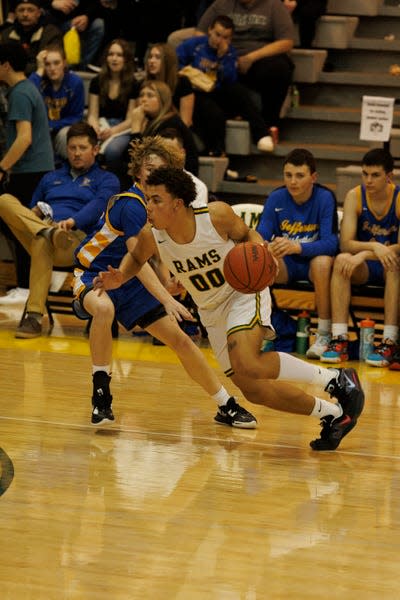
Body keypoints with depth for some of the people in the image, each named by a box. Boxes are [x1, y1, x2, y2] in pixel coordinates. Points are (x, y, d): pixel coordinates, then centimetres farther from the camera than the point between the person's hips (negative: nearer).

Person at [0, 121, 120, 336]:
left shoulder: (106, 180, 16)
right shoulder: (50, 178, 33)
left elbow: (98, 206, -4)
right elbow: (30, 210, 30)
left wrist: (72, 221, -25)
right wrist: (34, 214, 4)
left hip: (77, 240, -5)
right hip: (35, 232, 5)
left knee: (42, 242, -41)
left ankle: (34, 316, -44)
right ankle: (48, 231, -43)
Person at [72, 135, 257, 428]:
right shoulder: (132, 204, -25)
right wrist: (167, 300, -43)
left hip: (130, 282, 8)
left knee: (181, 340, 4)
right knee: (104, 309, -43)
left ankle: (227, 407, 17)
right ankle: (100, 393, -27)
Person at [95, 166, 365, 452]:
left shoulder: (217, 215, -25)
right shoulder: (151, 236, -16)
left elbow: (247, 234, -4)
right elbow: (136, 257, 7)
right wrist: (120, 278, -14)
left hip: (244, 292, -5)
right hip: (212, 310, 5)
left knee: (247, 366, -32)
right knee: (254, 390, 1)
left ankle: (335, 378, -18)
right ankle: (333, 414, 17)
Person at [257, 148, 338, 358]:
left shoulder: (325, 197, -16)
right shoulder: (276, 198, -7)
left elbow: (331, 243, -26)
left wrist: (297, 247, -44)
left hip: (313, 259, -2)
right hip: (286, 264, 3)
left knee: (323, 262, -38)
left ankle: (324, 335, -26)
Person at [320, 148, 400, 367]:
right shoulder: (354, 197, -7)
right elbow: (345, 244, -16)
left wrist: (363, 255, -32)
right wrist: (374, 246, -35)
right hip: (364, 268, 2)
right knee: (342, 260, -30)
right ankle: (339, 340, -35)